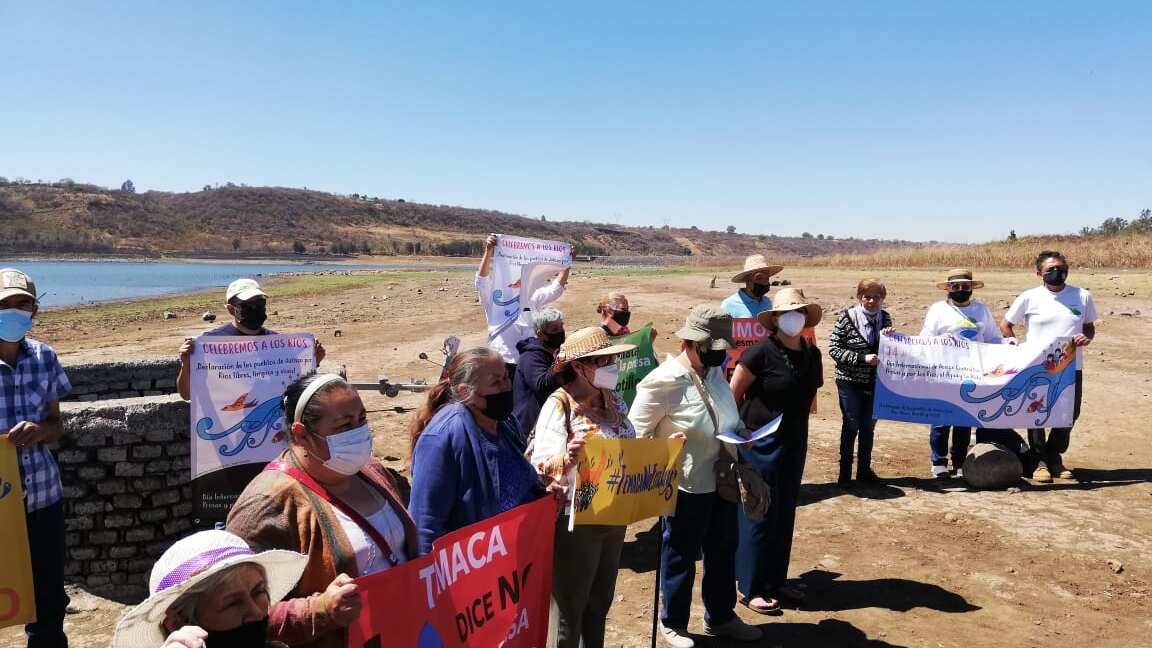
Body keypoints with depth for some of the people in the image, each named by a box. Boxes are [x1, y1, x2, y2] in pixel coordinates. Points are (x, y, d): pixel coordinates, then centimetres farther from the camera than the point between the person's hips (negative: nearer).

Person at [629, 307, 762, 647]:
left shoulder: (715, 373, 4)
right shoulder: (663, 381, -20)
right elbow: (635, 433, -16)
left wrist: (743, 432, 0)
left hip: (722, 479, 8)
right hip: (687, 484, -8)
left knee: (723, 550, 21)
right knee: (681, 555, 10)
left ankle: (720, 618, 41)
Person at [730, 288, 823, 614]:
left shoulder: (811, 354, 3)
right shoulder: (762, 352, -17)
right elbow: (732, 395, -13)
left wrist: (793, 420, 14)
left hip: (794, 443, 7)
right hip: (760, 443, -7)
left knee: (785, 512, 15)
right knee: (759, 514, 1)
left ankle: (776, 579, 30)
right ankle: (752, 588, 13)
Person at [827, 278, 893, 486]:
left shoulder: (885, 318, 3)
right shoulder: (847, 317, -11)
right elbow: (833, 348, -13)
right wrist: (861, 358, -23)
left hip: (875, 382, 4)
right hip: (850, 382, -4)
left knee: (869, 427, 13)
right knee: (851, 426, 2)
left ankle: (864, 469, 28)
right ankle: (844, 473, 14)